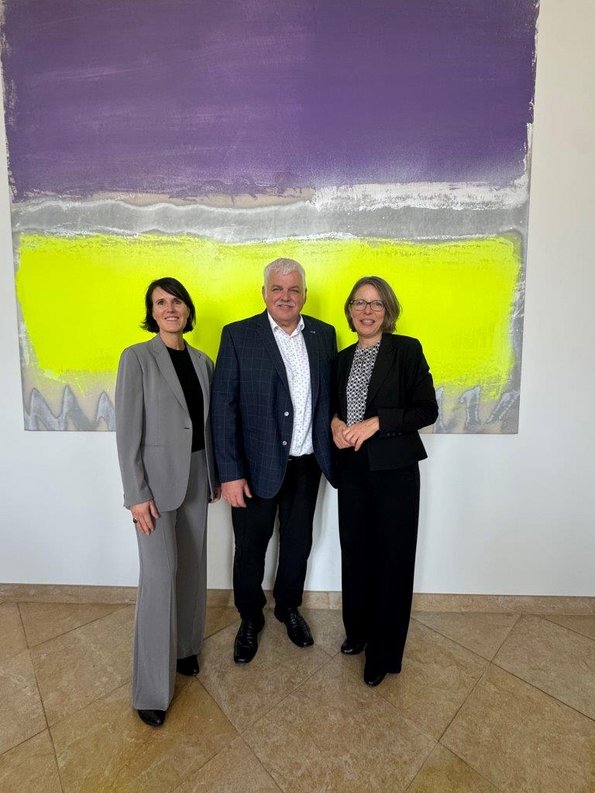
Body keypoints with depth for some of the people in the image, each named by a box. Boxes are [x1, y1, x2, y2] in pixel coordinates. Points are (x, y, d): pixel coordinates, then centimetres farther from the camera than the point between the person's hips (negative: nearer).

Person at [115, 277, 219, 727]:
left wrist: (214, 477, 10)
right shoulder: (137, 357, -8)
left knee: (192, 568, 15)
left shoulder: (202, 361, 7)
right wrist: (137, 494, -13)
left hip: (195, 477, 5)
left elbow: (208, 424, 10)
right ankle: (152, 689, 17)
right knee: (160, 575, -2)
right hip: (156, 478, -5)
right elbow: (128, 430, -10)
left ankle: (184, 647, 38)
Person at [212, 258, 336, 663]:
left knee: (298, 542, 21)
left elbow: (331, 394, 6)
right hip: (257, 465, -3)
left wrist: (332, 450, -2)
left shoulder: (324, 334, 3)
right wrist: (230, 473, -14)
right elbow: (223, 407, -11)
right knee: (250, 547, 14)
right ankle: (250, 619, 41)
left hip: (307, 464, 4)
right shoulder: (238, 335, -8)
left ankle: (289, 607, 48)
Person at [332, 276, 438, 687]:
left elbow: (427, 410, -10)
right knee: (355, 551, 15)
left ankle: (384, 652, 27)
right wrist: (336, 424, -4)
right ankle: (358, 629, 39)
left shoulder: (406, 349, -6)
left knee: (391, 557, 7)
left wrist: (376, 423, -19)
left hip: (394, 470, -4)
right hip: (352, 468, 5)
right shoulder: (344, 358, 10)